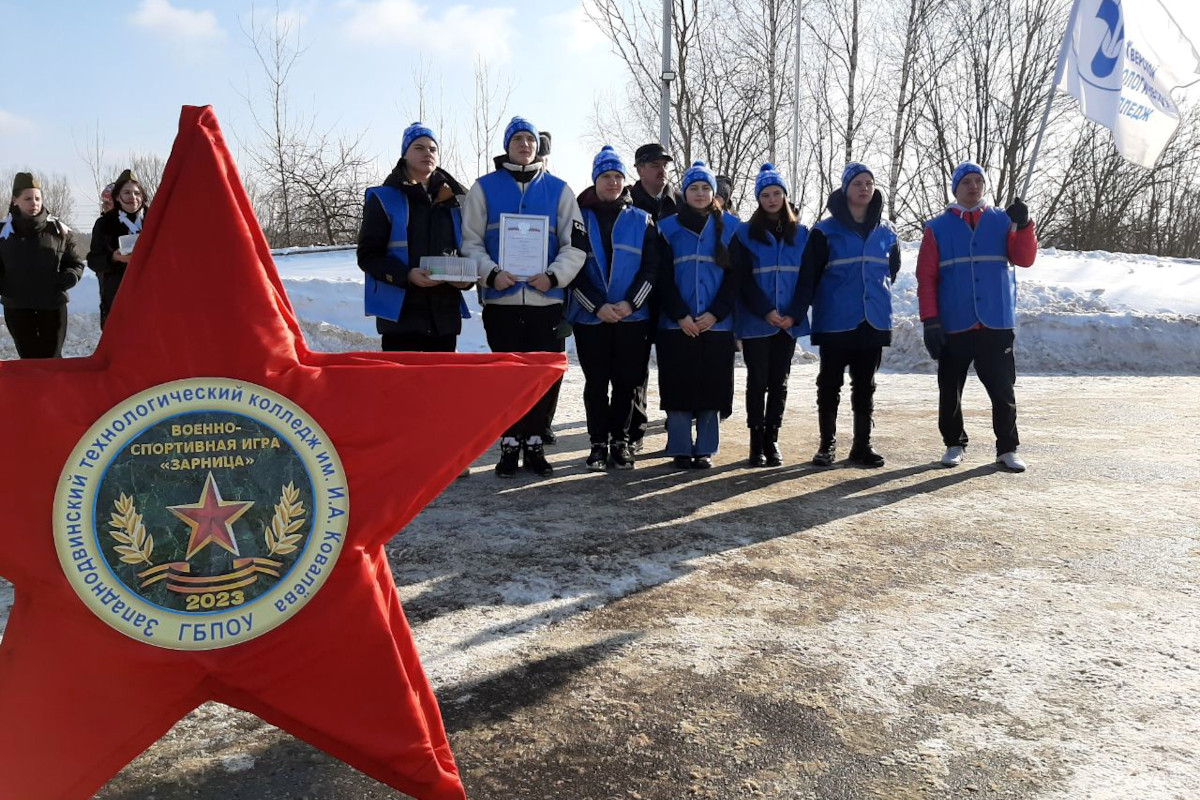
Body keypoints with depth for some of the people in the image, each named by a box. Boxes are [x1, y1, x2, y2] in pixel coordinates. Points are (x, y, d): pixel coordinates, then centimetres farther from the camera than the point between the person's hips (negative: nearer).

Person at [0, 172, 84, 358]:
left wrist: (66, 279, -12)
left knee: (51, 358, 6)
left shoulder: (58, 229, -1)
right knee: (29, 357, 7)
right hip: (16, 307, 1)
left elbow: (76, 264, 6)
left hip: (53, 305, -1)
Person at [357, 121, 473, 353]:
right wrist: (406, 276, -20)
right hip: (400, 314, -4)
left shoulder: (453, 199, 14)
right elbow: (367, 255, -3)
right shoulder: (385, 198, 1)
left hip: (446, 313, 5)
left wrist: (467, 277, -5)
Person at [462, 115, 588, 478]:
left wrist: (554, 276, -11)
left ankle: (533, 441, 17)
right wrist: (491, 273, -13)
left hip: (546, 299, 1)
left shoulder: (558, 189, 9)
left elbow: (576, 244, 6)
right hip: (501, 299, -1)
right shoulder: (485, 187, 8)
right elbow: (470, 241, 5)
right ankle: (510, 443, 16)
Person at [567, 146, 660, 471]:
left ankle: (620, 441, 19)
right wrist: (597, 306, -13)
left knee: (626, 381, 5)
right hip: (590, 317, -1)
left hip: (633, 316, 1)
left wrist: (629, 303, -11)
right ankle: (598, 443, 14)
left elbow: (651, 267, 3)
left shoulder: (641, 220, 9)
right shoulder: (579, 217, 4)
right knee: (596, 382, 4)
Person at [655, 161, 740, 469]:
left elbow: (734, 276, 3)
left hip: (716, 324, 1)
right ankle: (680, 450, 9)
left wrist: (715, 314, -9)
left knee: (712, 386, 3)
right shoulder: (668, 228, 7)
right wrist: (680, 315, -11)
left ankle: (705, 450, 13)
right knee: (679, 386, 0)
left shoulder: (729, 227, 9)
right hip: (676, 324, -1)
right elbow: (664, 278, 1)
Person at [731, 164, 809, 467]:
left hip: (789, 322, 3)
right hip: (755, 322, -2)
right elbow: (743, 279, -5)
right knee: (757, 381, 2)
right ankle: (756, 442, 9)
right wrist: (766, 312, -15)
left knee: (779, 382, 7)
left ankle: (772, 439, 15)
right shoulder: (745, 233, 1)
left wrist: (795, 315, -8)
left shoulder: (801, 234, 10)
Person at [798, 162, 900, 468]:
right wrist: (798, 310, -15)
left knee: (865, 386, 9)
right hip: (835, 321, -3)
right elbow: (809, 274, -8)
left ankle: (862, 445, 16)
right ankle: (827, 444, 12)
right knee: (830, 384, 3)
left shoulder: (886, 231, 8)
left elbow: (892, 268, 24)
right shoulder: (826, 230, -4)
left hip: (874, 320, 4)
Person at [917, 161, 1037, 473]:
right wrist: (930, 320, -8)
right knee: (950, 389, 8)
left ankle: (1007, 449, 13)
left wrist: (1024, 225, -17)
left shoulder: (1002, 221, 9)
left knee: (1003, 389, 3)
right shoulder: (938, 228, 4)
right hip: (954, 326, -1)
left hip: (997, 324, 1)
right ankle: (954, 444, 22)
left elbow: (1024, 258, -1)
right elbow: (926, 277, -1)